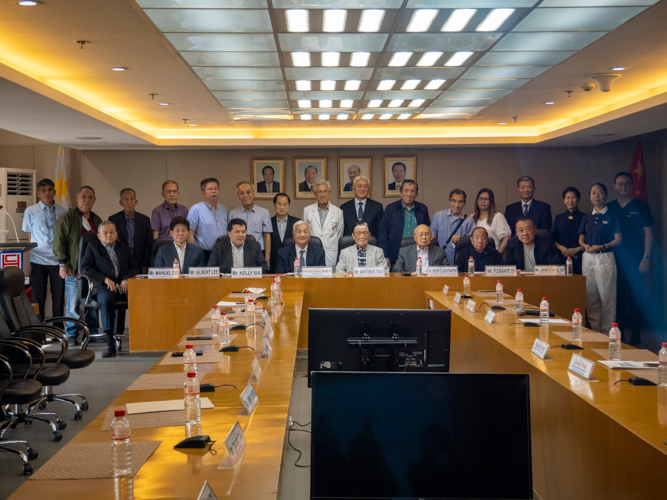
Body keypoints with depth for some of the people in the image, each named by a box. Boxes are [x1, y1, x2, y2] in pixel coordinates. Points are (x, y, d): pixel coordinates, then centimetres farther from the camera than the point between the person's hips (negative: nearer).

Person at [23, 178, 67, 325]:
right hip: (38, 260, -1)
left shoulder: (62, 211, 3)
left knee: (59, 298, 6)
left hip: (58, 260, 1)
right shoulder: (30, 212, 1)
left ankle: (58, 329, 17)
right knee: (39, 298, 7)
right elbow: (30, 237, 6)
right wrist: (35, 251, -1)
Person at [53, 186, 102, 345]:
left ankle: (93, 332, 16)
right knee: (73, 305, -2)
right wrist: (62, 264, -10)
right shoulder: (67, 218, -1)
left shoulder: (97, 220, 16)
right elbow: (59, 242, -4)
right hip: (74, 270, -5)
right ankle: (71, 335, 7)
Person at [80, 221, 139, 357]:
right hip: (103, 288, -2)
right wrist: (105, 279, -10)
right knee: (106, 300, -38)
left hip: (124, 286, 3)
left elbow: (135, 267, 20)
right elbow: (85, 268, 2)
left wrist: (127, 279, -3)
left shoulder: (124, 248, 25)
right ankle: (110, 343, -37)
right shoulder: (92, 247, 15)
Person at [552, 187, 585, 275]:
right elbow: (553, 239, 12)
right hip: (562, 257, 2)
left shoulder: (584, 218, 5)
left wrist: (577, 249, -10)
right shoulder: (559, 218, 14)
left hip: (578, 258, -2)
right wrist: (561, 248, -6)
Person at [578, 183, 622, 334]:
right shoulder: (587, 218, 13)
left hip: (605, 257, -4)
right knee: (590, 296, 6)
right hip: (588, 258, 5)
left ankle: (607, 331, 2)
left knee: (607, 295, -4)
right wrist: (585, 246, -5)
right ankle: (594, 329, 13)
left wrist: (602, 246, -16)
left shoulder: (611, 216, 1)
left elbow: (618, 239, -2)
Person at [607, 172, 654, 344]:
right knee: (618, 297, 5)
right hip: (614, 260, 2)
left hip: (635, 260, -2)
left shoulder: (641, 206, 2)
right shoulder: (609, 208, 9)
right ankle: (618, 333, 12)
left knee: (636, 297, 0)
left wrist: (646, 258, -7)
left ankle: (636, 334, 7)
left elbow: (648, 233, 1)